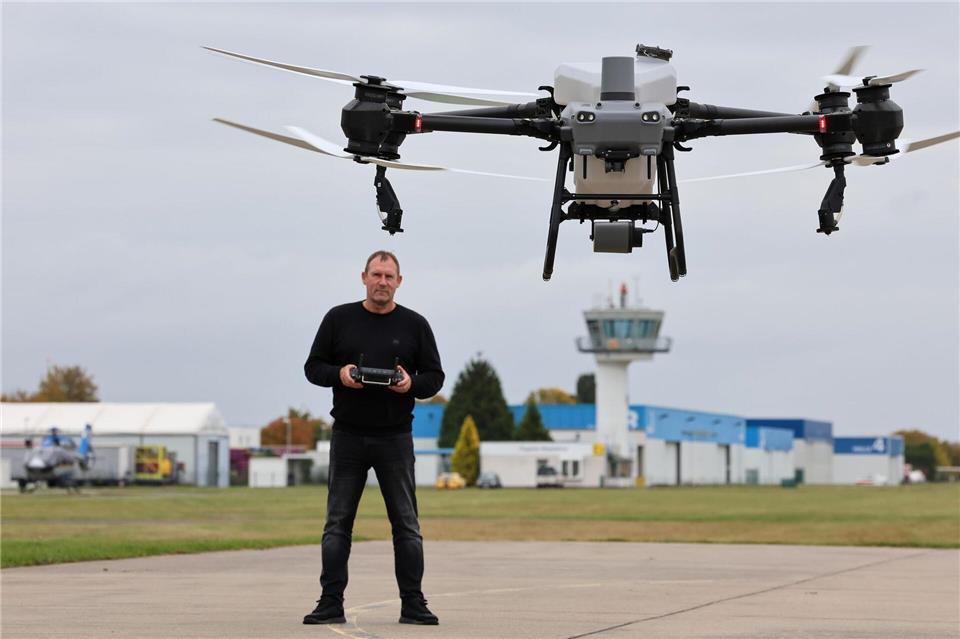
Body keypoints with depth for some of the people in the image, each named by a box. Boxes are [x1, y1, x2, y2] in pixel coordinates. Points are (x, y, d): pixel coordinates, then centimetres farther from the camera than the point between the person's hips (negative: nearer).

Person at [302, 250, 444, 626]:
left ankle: (413, 604, 4)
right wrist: (339, 374, -13)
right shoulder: (339, 319, 7)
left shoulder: (414, 325, 7)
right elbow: (313, 367, 8)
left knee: (406, 524, 0)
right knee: (337, 523, 1)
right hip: (348, 436, 0)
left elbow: (435, 376, 8)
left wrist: (413, 383, -14)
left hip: (395, 439, 0)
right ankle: (331, 602, 5)